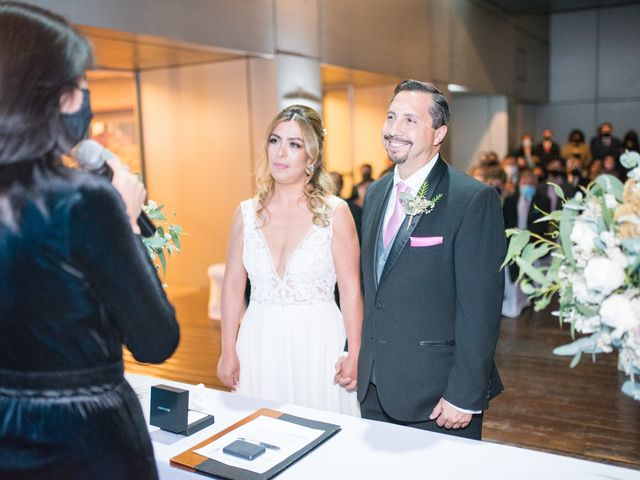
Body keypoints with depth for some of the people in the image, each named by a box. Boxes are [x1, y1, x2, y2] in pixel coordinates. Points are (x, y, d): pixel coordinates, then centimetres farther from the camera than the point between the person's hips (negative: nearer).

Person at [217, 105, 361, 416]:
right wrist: (228, 351, 4)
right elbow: (233, 285, 5)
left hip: (318, 342, -2)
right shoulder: (246, 213, 3)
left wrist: (355, 355, -9)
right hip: (260, 343, 3)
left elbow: (350, 289, -7)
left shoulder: (335, 212, -6)